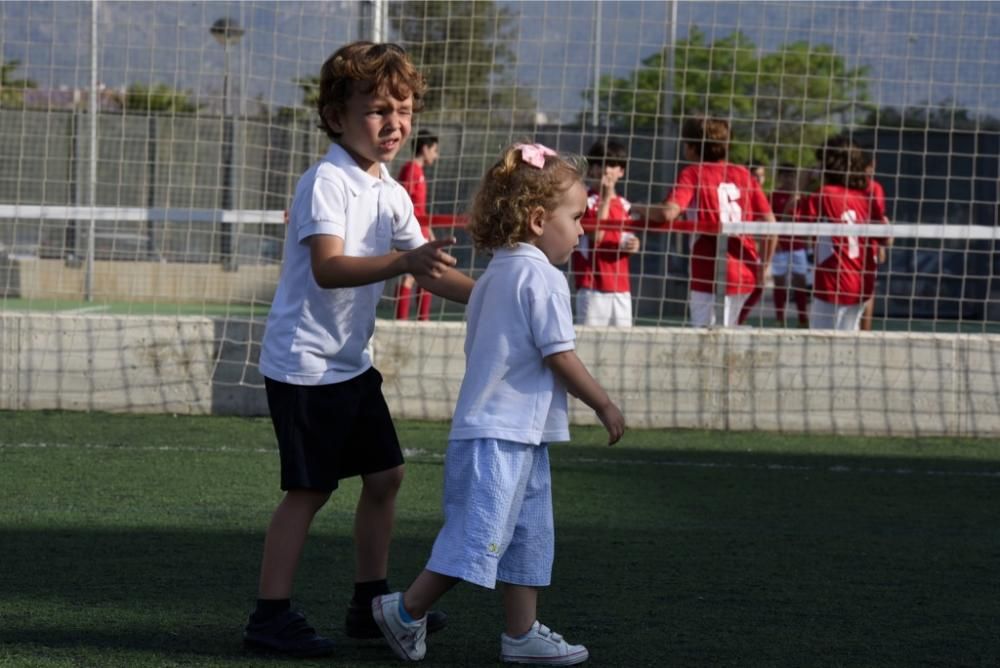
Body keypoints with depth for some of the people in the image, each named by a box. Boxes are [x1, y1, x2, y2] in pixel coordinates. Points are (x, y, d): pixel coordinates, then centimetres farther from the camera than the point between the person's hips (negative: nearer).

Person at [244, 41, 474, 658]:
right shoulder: (327, 183, -18)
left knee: (385, 474, 12)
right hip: (305, 362, -9)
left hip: (353, 362, 9)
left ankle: (372, 601, 23)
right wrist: (401, 263, -44)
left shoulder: (392, 194, 9)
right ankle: (270, 616, -1)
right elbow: (328, 267, -31)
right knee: (311, 488, -7)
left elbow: (426, 267, 16)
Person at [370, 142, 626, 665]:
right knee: (478, 536, -7)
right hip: (503, 434, -10)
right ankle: (406, 612, 1)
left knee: (529, 536, 13)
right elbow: (560, 357, -15)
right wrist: (605, 407, -4)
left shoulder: (493, 277, 15)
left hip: (502, 430, 10)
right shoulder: (542, 278, -14)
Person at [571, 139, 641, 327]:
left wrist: (631, 246, -3)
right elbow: (596, 236, -17)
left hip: (621, 288, 6)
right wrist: (605, 197, -16)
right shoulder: (586, 201, -6)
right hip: (593, 285, -6)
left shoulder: (624, 205, 13)